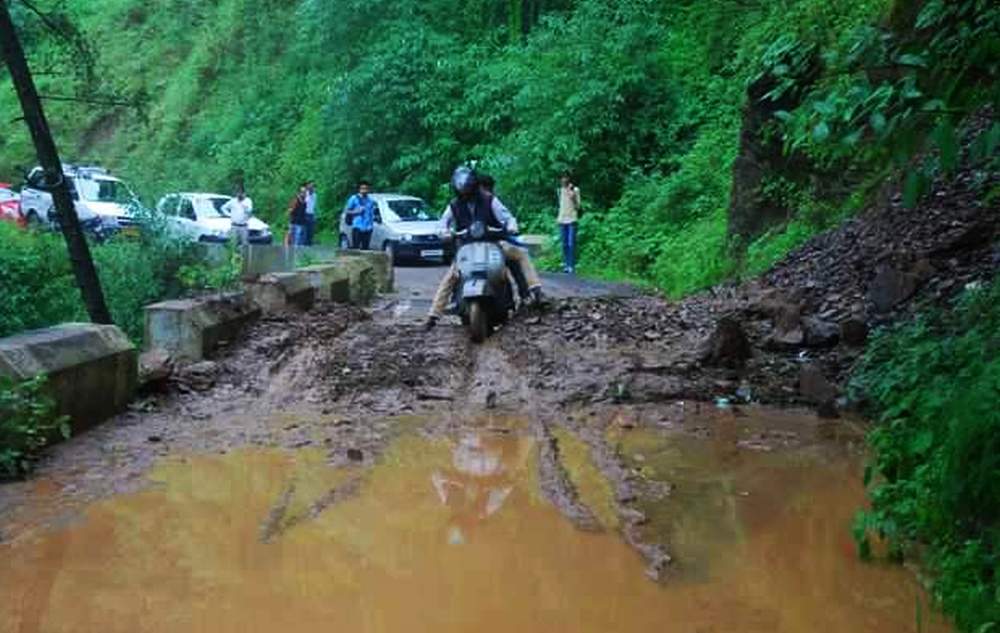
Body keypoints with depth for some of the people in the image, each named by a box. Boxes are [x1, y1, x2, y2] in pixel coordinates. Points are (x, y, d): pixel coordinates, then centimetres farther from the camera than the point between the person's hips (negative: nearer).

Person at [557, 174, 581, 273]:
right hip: (562, 220, 5)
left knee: (571, 244, -9)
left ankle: (571, 265, -10)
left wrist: (573, 198, -21)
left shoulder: (575, 190, -2)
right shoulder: (561, 190, 14)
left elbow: (578, 206, -4)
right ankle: (566, 264, 10)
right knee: (564, 244, 5)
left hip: (572, 220, -5)